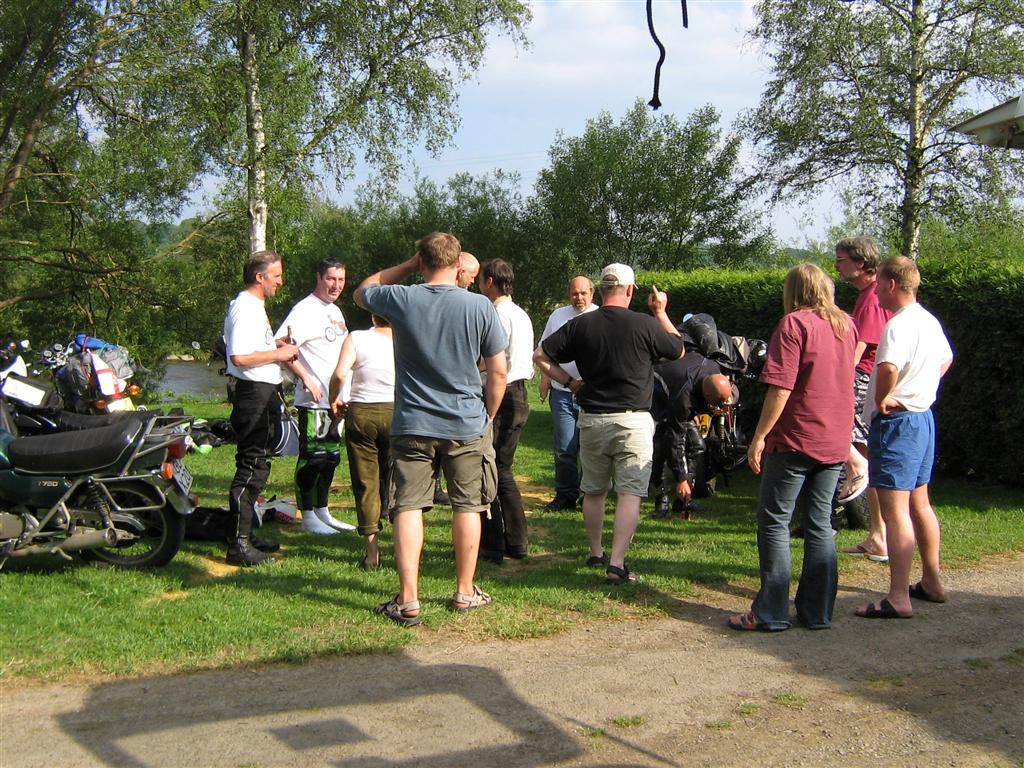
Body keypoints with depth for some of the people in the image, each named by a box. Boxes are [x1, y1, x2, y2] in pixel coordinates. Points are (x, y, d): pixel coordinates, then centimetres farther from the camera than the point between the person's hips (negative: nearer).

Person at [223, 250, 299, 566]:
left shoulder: (254, 306, 18)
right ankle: (238, 544, -8)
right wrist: (278, 353, -16)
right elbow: (239, 356, -25)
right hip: (255, 394, -11)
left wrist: (275, 343, 15)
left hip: (264, 394, 11)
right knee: (252, 466, -10)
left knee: (255, 466, 16)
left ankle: (244, 536, 25)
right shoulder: (244, 308, -15)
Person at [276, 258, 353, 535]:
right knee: (312, 458, -4)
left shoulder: (336, 311, 17)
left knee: (331, 457, 15)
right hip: (314, 399, -9)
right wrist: (305, 377, -25)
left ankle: (323, 513, 25)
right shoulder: (305, 310, -12)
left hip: (338, 398, 9)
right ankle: (308, 516, 4)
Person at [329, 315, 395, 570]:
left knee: (365, 482, 6)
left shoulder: (356, 338, -4)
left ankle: (372, 550, 5)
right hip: (396, 413, 1)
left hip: (360, 413, -1)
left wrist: (334, 399, 1)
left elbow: (340, 374, -16)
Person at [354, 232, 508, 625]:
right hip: (467, 425, 1)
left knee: (408, 507, 3)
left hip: (412, 425, 0)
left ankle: (408, 600, 0)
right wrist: (488, 417, 10)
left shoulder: (402, 300, -7)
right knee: (467, 506, 12)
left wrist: (409, 266, 12)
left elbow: (362, 291, 16)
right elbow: (498, 372, -3)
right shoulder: (480, 306, -6)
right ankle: (465, 592, 20)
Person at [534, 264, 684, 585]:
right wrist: (660, 313, 18)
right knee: (630, 493, -2)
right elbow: (679, 350, 9)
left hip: (592, 419, 3)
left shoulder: (580, 325, -2)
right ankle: (616, 565, -10)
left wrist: (570, 382, 7)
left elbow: (540, 355, 1)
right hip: (633, 421, -3)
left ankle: (595, 553, 32)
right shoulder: (646, 324, -9)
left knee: (593, 491, 18)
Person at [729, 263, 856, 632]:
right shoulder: (846, 325, 9)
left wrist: (759, 436, -14)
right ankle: (818, 612, 14)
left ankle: (772, 612, 1)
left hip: (796, 439, -7)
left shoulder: (794, 324, -12)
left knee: (774, 522, 1)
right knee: (820, 524, 11)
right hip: (835, 442, 7)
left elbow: (781, 388, -18)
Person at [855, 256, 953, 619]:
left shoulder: (899, 324, -19)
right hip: (923, 416, 10)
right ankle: (932, 582, 28)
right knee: (919, 504, 19)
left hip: (895, 421, -10)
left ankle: (898, 598, -11)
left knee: (894, 511, -10)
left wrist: (880, 399, -19)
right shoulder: (929, 321, 12)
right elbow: (945, 360, 30)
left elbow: (889, 368, -37)